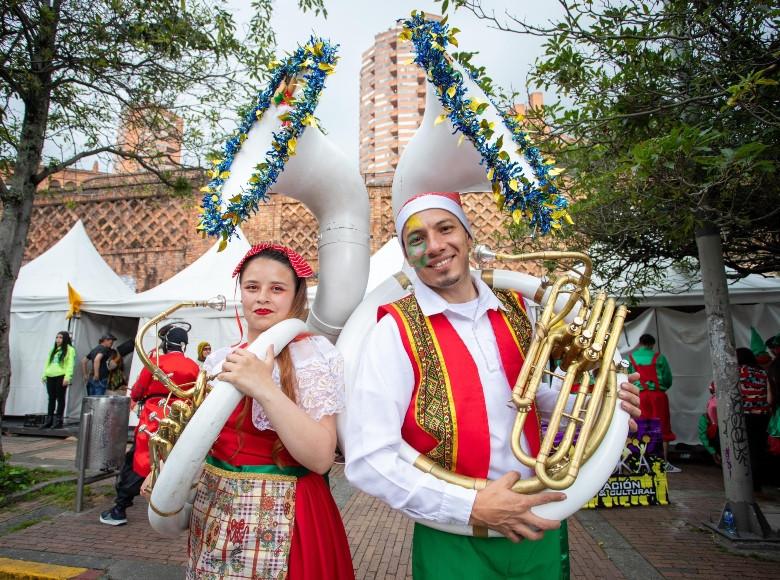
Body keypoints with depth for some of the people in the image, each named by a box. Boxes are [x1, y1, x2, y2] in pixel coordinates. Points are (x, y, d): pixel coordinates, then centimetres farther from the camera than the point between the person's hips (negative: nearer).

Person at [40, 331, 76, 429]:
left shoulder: (70, 350, -1)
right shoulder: (53, 349, 22)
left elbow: (70, 364, -10)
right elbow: (48, 363, 23)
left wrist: (67, 377, -19)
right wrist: (44, 374, 14)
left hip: (61, 377, -6)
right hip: (50, 377, 7)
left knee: (60, 398, -1)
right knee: (51, 399, 10)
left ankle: (58, 421, 4)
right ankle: (49, 420, 16)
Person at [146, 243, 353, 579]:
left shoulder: (314, 355, -15)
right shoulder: (220, 358, 3)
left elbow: (320, 457, -24)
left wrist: (264, 388, -30)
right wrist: (166, 472, 2)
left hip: (280, 520, -5)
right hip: (213, 511, 6)